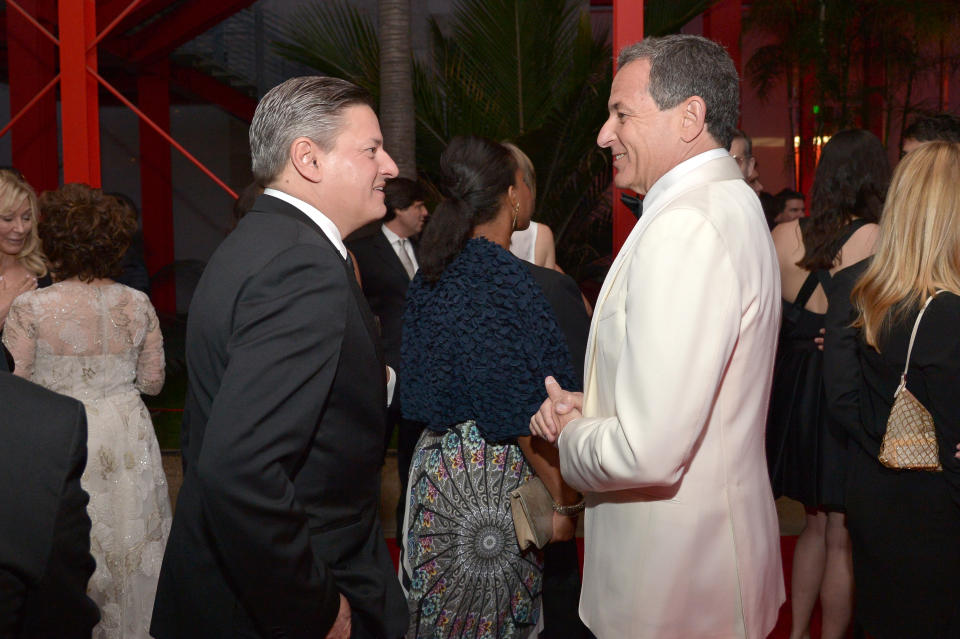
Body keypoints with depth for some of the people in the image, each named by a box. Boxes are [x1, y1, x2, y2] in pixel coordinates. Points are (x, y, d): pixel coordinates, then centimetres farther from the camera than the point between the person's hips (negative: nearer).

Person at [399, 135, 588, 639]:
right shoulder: (506, 280, -20)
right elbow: (524, 413, -22)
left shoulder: (434, 271, 5)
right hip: (492, 475, -8)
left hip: (439, 459, 8)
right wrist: (565, 500, -16)